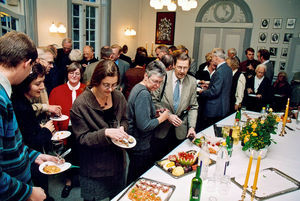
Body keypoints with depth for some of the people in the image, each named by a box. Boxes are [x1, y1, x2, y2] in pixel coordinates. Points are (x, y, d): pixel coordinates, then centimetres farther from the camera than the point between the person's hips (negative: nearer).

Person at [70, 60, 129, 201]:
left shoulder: (119, 97, -5)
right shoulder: (80, 104, -20)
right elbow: (82, 138, -18)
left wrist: (122, 128, -12)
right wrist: (105, 133, -32)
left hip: (117, 162, 5)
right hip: (94, 167, -5)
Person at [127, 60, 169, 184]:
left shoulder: (138, 88, 8)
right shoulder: (143, 94, -24)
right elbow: (144, 126, -28)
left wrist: (155, 114, 7)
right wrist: (161, 118, -14)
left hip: (134, 143, 10)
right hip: (140, 146, -10)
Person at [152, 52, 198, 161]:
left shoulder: (192, 82, 0)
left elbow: (193, 107, 4)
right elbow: (154, 101, -8)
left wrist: (191, 126, -7)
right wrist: (167, 115, -17)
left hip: (180, 131, 2)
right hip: (161, 127, -2)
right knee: (157, 159, 10)